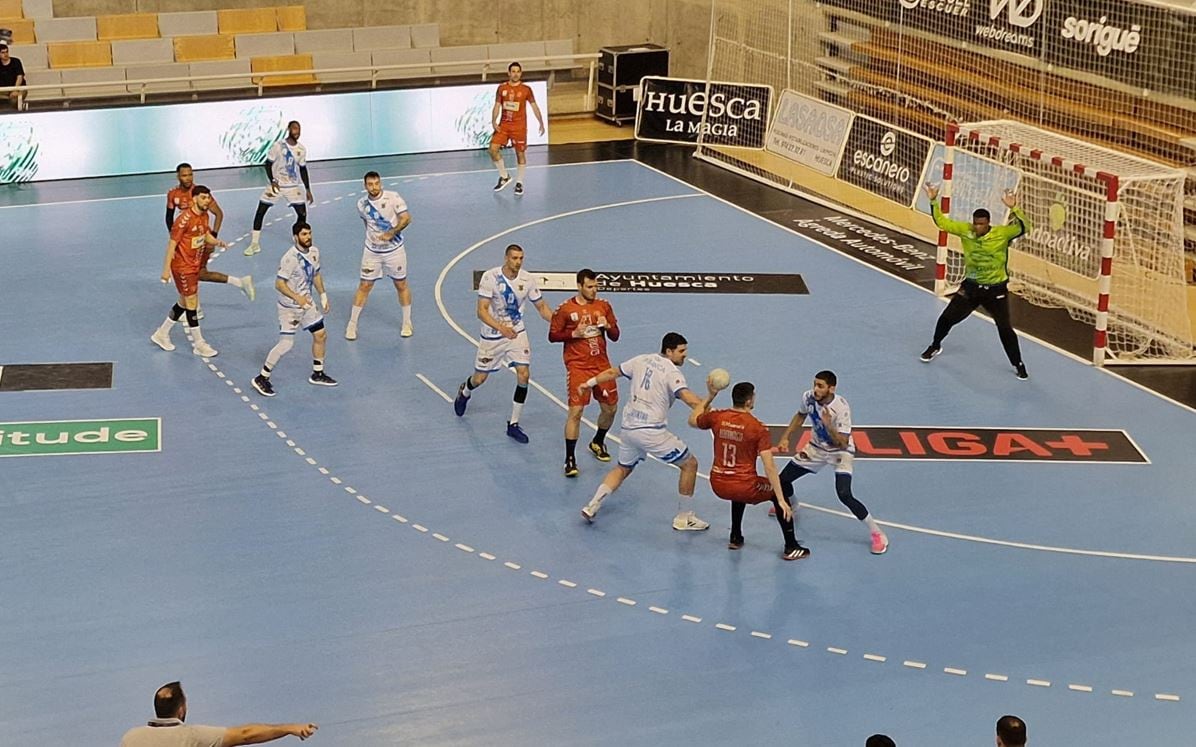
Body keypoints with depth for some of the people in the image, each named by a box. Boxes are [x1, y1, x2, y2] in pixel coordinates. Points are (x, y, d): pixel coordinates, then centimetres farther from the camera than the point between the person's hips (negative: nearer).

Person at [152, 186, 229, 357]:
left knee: (184, 303, 17)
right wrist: (166, 269, -20)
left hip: (194, 265, 9)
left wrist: (217, 242, -6)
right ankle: (199, 344, 6)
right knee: (192, 304, -2)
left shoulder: (204, 216, 2)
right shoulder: (185, 219, -23)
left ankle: (162, 334, 32)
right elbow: (172, 243, -20)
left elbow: (207, 236, 17)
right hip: (182, 267, -9)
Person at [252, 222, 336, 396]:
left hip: (307, 302, 8)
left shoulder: (314, 252, 0)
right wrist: (297, 297, -31)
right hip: (289, 307, -8)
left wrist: (323, 295, 13)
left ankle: (317, 374, 30)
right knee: (285, 344, -9)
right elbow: (279, 284, -23)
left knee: (321, 335, 12)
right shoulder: (290, 258, -25)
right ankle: (262, 378, 3)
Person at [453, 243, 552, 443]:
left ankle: (513, 424, 1)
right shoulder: (490, 277, -19)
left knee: (524, 375, -12)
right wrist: (501, 327, -40)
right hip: (492, 335, -2)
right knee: (480, 377, 10)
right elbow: (482, 311, -24)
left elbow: (542, 307, 3)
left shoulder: (527, 279, -9)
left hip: (517, 333, 2)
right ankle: (464, 393, 49)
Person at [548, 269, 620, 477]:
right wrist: (574, 334, -17)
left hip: (601, 364, 5)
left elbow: (615, 336, 9)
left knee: (610, 408, 12)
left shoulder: (604, 306, 5)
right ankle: (570, 459, -5)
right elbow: (552, 335, -2)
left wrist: (607, 326, -13)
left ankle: (598, 443, 39)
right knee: (576, 411, -12)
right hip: (578, 366, -5)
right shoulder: (565, 309, -6)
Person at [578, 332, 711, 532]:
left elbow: (613, 372, 24)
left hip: (628, 428, 7)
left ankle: (592, 506, 18)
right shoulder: (672, 371, -10)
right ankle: (683, 519, 11)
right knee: (690, 464, 6)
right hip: (651, 431, -7)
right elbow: (687, 397, -27)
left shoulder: (642, 360, 11)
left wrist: (590, 383, 38)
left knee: (622, 468, 30)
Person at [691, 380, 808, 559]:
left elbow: (692, 420, 20)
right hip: (744, 489, -5)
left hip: (718, 486, 5)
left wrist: (710, 396, 25)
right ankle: (791, 548, 17)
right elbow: (769, 466, -17)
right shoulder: (758, 428, -14)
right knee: (785, 489, 19)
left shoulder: (717, 417, -3)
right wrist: (781, 500, -15)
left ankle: (735, 538, 43)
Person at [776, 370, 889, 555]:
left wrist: (829, 426, -46)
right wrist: (785, 439, 1)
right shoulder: (808, 397, -17)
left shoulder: (841, 408, -32)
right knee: (783, 479, 7)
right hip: (817, 448, 6)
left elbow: (843, 443, -31)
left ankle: (877, 534, -11)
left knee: (844, 495, -26)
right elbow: (800, 416, 8)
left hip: (841, 451, -6)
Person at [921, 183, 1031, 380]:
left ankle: (1018, 364, 18)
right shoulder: (965, 230, -9)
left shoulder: (1002, 233, -18)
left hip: (995, 289, -3)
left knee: (1005, 328, 0)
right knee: (947, 318, 9)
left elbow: (1023, 227, -30)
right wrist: (933, 201, -16)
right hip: (971, 286, 3)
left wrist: (1014, 208, -44)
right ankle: (935, 347, 37)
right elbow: (942, 222, -5)